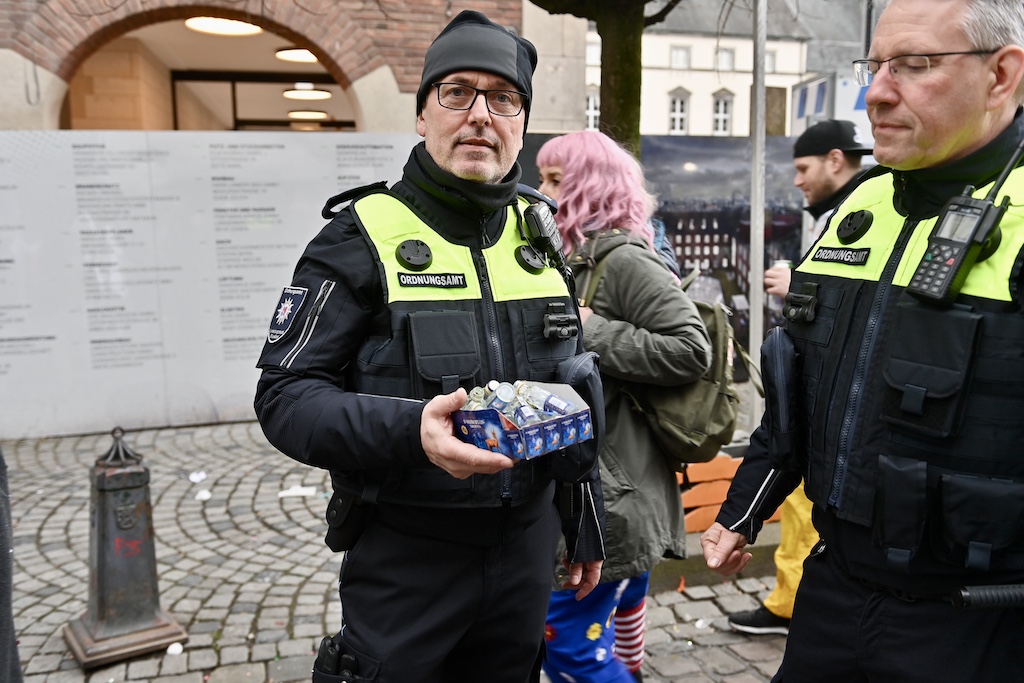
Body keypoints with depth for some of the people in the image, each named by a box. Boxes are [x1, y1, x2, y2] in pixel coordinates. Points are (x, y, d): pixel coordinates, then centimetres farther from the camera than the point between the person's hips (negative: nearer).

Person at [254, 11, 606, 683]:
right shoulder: (363, 237, -10)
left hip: (527, 550, 5)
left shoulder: (537, 239, 6)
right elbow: (285, 396, -13)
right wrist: (408, 431, -31)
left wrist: (587, 527, 15)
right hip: (404, 558, -5)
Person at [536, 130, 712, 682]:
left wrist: (589, 333, -21)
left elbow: (691, 350, -23)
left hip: (605, 496, -9)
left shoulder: (623, 259, -16)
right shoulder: (576, 257, 12)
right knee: (613, 612, 23)